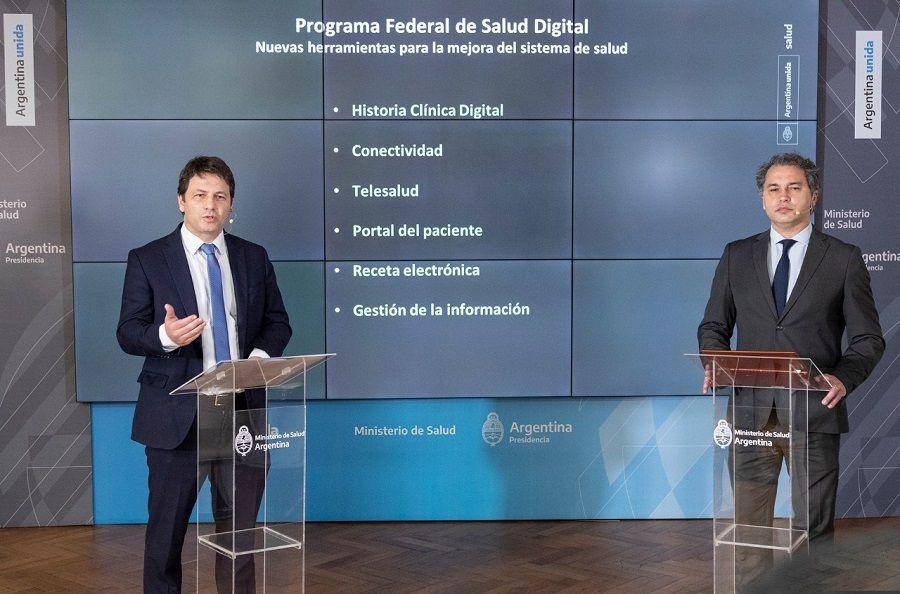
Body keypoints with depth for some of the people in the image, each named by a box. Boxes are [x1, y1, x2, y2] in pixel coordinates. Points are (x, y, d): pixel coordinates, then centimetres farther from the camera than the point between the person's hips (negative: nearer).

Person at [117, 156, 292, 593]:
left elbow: (277, 322, 13)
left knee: (241, 523, 11)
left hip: (243, 409, 3)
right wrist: (165, 336, -24)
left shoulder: (254, 258, 9)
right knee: (167, 525, 8)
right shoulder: (146, 260, 0)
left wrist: (261, 355, -8)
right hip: (178, 415, -2)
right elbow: (128, 333, -3)